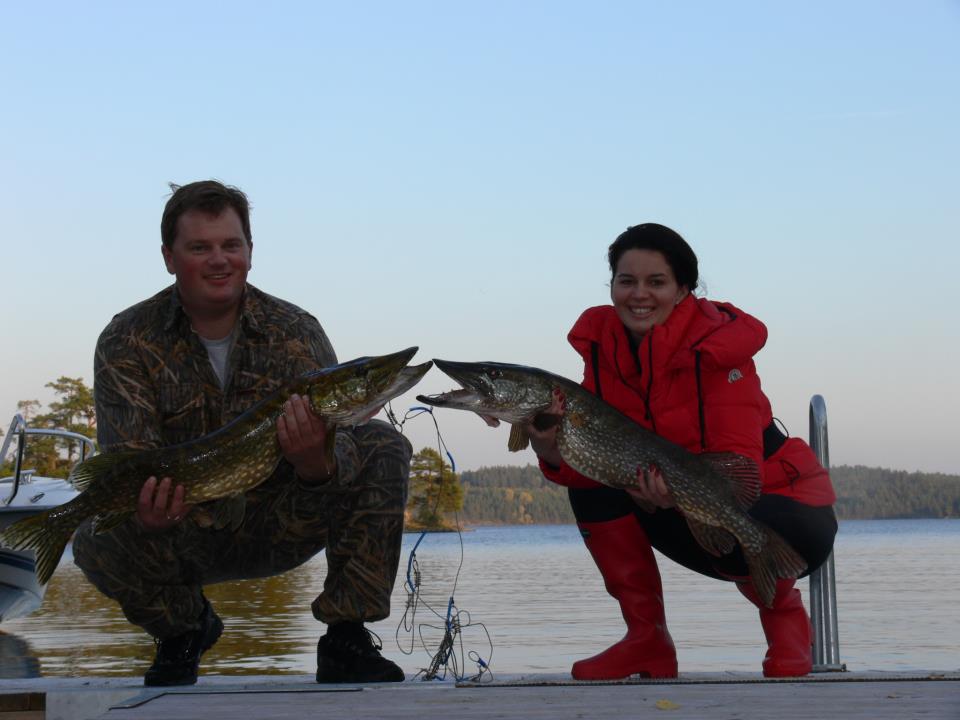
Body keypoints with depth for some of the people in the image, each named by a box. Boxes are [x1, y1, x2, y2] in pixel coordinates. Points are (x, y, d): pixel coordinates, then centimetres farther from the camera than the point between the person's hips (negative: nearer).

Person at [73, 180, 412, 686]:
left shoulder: (295, 332, -9)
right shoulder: (128, 342, -11)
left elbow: (337, 447, -20)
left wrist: (317, 463, -47)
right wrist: (146, 509, -46)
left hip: (277, 529, 1)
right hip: (184, 539, -1)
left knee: (383, 446, -20)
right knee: (98, 543, -32)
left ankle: (345, 643, -14)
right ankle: (183, 631, 4)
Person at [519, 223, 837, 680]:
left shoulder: (718, 342, -23)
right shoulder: (603, 344, -7)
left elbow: (740, 463, -30)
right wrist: (551, 449, -37)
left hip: (768, 493, -5)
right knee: (591, 481, -15)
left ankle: (783, 614, 0)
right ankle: (647, 641, -6)